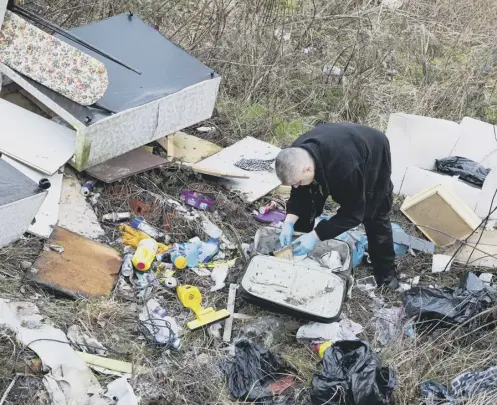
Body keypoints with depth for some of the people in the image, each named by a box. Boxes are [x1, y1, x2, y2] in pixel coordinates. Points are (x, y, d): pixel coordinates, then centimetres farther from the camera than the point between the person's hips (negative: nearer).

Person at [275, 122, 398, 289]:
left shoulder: (345, 167, -49)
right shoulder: (296, 156, -31)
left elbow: (353, 212, -37)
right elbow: (300, 192, -13)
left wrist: (316, 235, -40)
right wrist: (289, 221, -29)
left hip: (374, 157, -5)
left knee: (375, 216, 1)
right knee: (309, 204, -3)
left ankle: (386, 272, 19)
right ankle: (297, 255, 15)